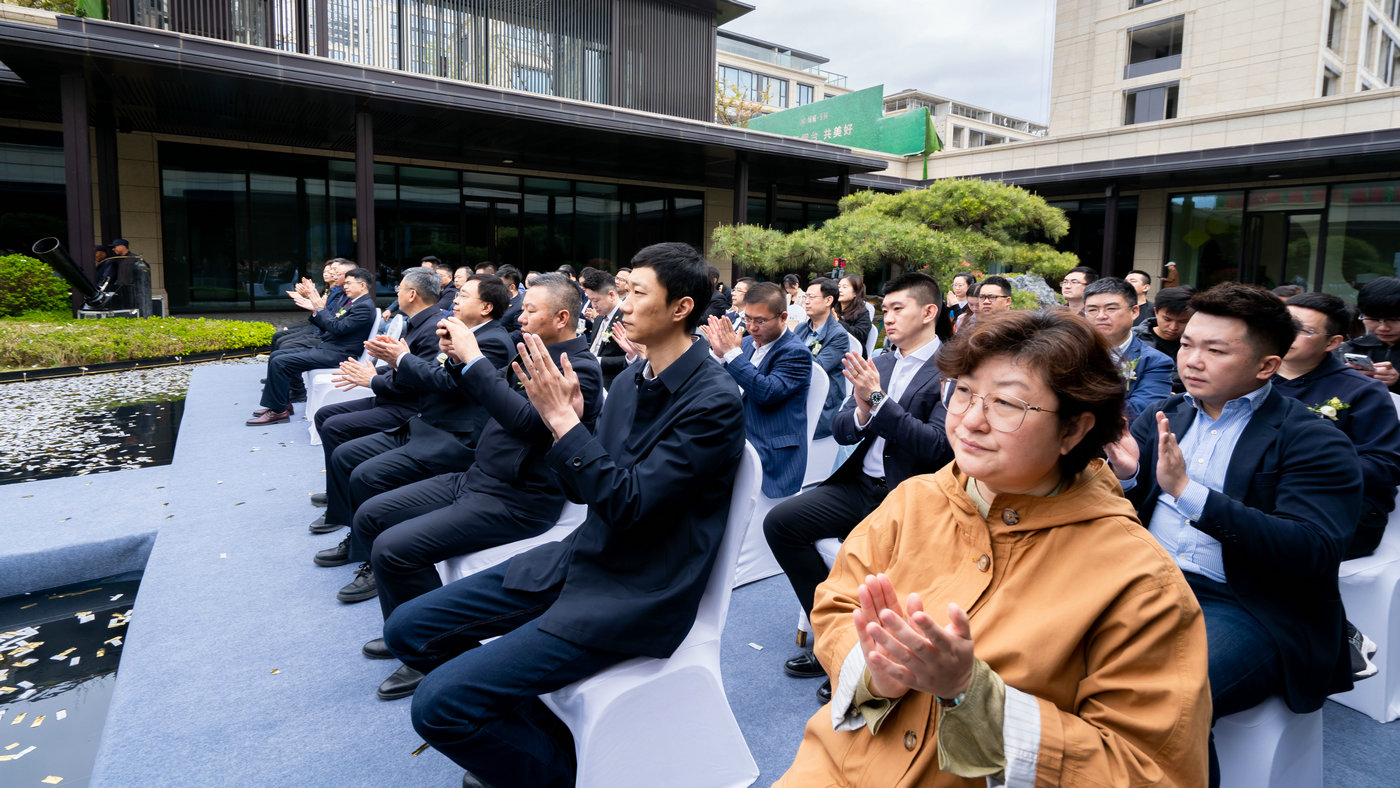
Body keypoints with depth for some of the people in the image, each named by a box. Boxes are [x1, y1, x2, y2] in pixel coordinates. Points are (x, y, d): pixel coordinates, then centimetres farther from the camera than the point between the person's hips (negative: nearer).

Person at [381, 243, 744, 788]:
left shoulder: (714, 403, -18)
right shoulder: (633, 379, 8)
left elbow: (629, 503, -23)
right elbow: (583, 490, 9)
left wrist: (563, 418, -20)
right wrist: (562, 415, -7)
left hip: (633, 597, -8)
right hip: (581, 558, 9)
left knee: (439, 703, -16)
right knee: (408, 630, 7)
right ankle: (536, 731, 19)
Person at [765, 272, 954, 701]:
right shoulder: (879, 364, 13)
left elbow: (938, 447, -18)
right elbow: (841, 431, 10)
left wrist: (878, 400, -21)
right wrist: (861, 411, -13)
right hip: (862, 484, 7)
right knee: (780, 522, -4)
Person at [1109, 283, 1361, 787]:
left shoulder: (1315, 442, -2)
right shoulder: (1161, 418, 13)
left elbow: (1314, 553, -16)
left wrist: (1187, 491, -24)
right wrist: (1124, 478, -12)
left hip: (1244, 607, -5)